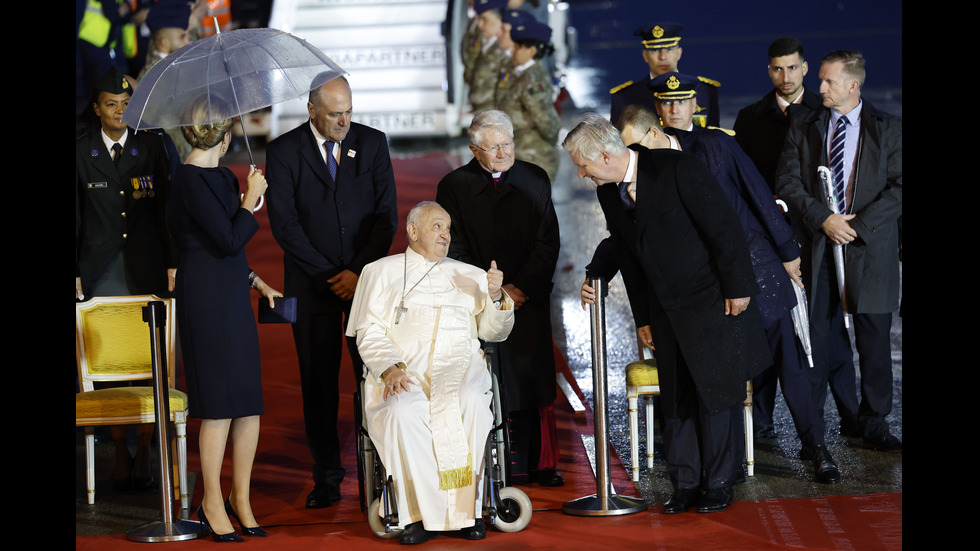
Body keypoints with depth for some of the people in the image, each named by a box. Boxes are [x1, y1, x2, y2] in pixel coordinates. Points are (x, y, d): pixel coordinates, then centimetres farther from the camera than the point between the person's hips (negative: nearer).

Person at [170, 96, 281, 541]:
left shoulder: (220, 177, 14)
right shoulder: (192, 179, -14)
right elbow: (229, 241, -18)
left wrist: (257, 281, 15)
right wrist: (251, 199, -6)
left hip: (232, 292, 9)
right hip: (205, 297, -9)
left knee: (248, 401, 7)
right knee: (219, 403, -3)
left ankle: (240, 498, 18)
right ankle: (213, 503, 10)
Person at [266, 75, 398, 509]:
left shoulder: (373, 143, 4)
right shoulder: (284, 151, -1)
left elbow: (386, 214, 1)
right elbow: (284, 224, -6)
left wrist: (359, 272, -9)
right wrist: (330, 275, -10)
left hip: (366, 279, 1)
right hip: (312, 285, 0)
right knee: (318, 383, 3)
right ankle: (327, 477, 12)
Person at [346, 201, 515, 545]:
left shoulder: (469, 275, 26)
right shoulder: (381, 272, 18)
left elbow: (493, 331, 22)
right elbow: (369, 332, 7)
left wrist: (497, 297, 0)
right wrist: (390, 368, -13)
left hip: (459, 367, 1)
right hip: (403, 373, -1)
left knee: (470, 403, -34)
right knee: (403, 413, -35)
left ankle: (467, 509, -26)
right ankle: (423, 513, -27)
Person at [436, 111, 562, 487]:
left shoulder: (535, 180, 7)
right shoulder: (454, 186, 2)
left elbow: (548, 243, 4)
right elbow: (455, 251, -1)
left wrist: (521, 287, -8)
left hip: (529, 299, 2)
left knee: (533, 381, 2)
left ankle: (539, 463, 10)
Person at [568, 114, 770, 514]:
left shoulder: (676, 168, -20)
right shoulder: (608, 191, 1)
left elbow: (723, 226, -16)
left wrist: (736, 288, -14)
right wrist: (642, 317, 11)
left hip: (712, 300, -6)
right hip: (666, 310, 6)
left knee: (712, 392, 0)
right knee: (676, 398, 8)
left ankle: (718, 484, 12)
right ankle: (685, 484, 17)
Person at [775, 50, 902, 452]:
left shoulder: (888, 129, 3)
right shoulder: (803, 129, 9)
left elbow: (898, 187, -4)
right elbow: (787, 185, 2)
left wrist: (859, 224, -14)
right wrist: (823, 219, -12)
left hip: (870, 249, -2)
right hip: (819, 248, 2)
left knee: (874, 339, 1)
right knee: (825, 338, 3)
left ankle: (874, 424, 11)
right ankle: (848, 416, 14)